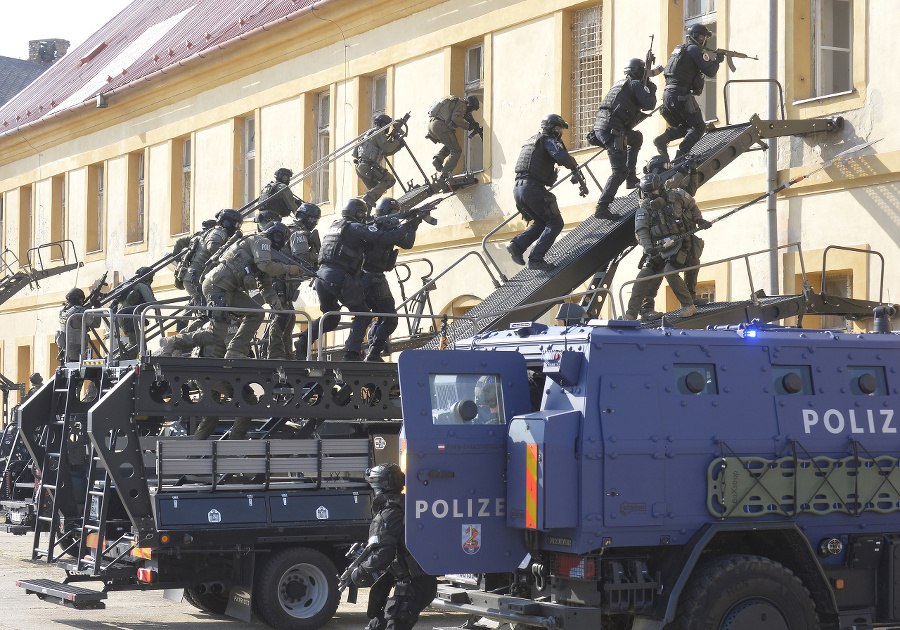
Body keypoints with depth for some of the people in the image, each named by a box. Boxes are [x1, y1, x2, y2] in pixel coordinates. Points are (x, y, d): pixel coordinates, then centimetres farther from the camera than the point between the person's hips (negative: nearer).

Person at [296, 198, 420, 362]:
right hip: (338, 278, -8)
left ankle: (304, 340, 4)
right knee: (362, 315, 5)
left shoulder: (335, 226, 22)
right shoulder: (356, 228, -2)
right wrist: (406, 227, 2)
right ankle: (351, 353, -8)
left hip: (321, 275, 8)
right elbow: (386, 238, -10)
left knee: (330, 319, 23)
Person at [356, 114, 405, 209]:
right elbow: (387, 148, -13)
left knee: (375, 189, 16)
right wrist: (397, 141, 2)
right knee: (390, 180, -5)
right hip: (368, 167, -10)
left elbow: (386, 153, 28)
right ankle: (369, 197, -18)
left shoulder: (371, 133, 27)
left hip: (359, 167, 10)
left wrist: (399, 146, 19)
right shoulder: (379, 133, -4)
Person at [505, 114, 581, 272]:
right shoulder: (548, 140, -1)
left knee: (541, 223, 21)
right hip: (533, 187, -9)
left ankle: (517, 245, 1)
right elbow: (562, 156, -20)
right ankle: (536, 258, -13)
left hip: (518, 188, 9)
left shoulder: (531, 140, 26)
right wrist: (574, 166, 0)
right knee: (555, 223, -3)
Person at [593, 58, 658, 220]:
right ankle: (602, 208, -17)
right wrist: (652, 91, 8)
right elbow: (649, 104, -8)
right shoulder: (636, 84, 2)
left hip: (599, 126, 9)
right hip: (611, 130, -9)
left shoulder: (619, 84, 27)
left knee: (637, 137, 31)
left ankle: (631, 178, 28)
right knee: (620, 171, -8)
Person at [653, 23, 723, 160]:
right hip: (681, 95, -9)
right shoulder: (695, 50, -5)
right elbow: (710, 72, -8)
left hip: (667, 94, 9)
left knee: (686, 126, 20)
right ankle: (681, 154, -17)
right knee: (698, 127, -2)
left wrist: (712, 56, 26)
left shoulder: (679, 49, 22)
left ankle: (662, 139, -1)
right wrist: (717, 60, 11)